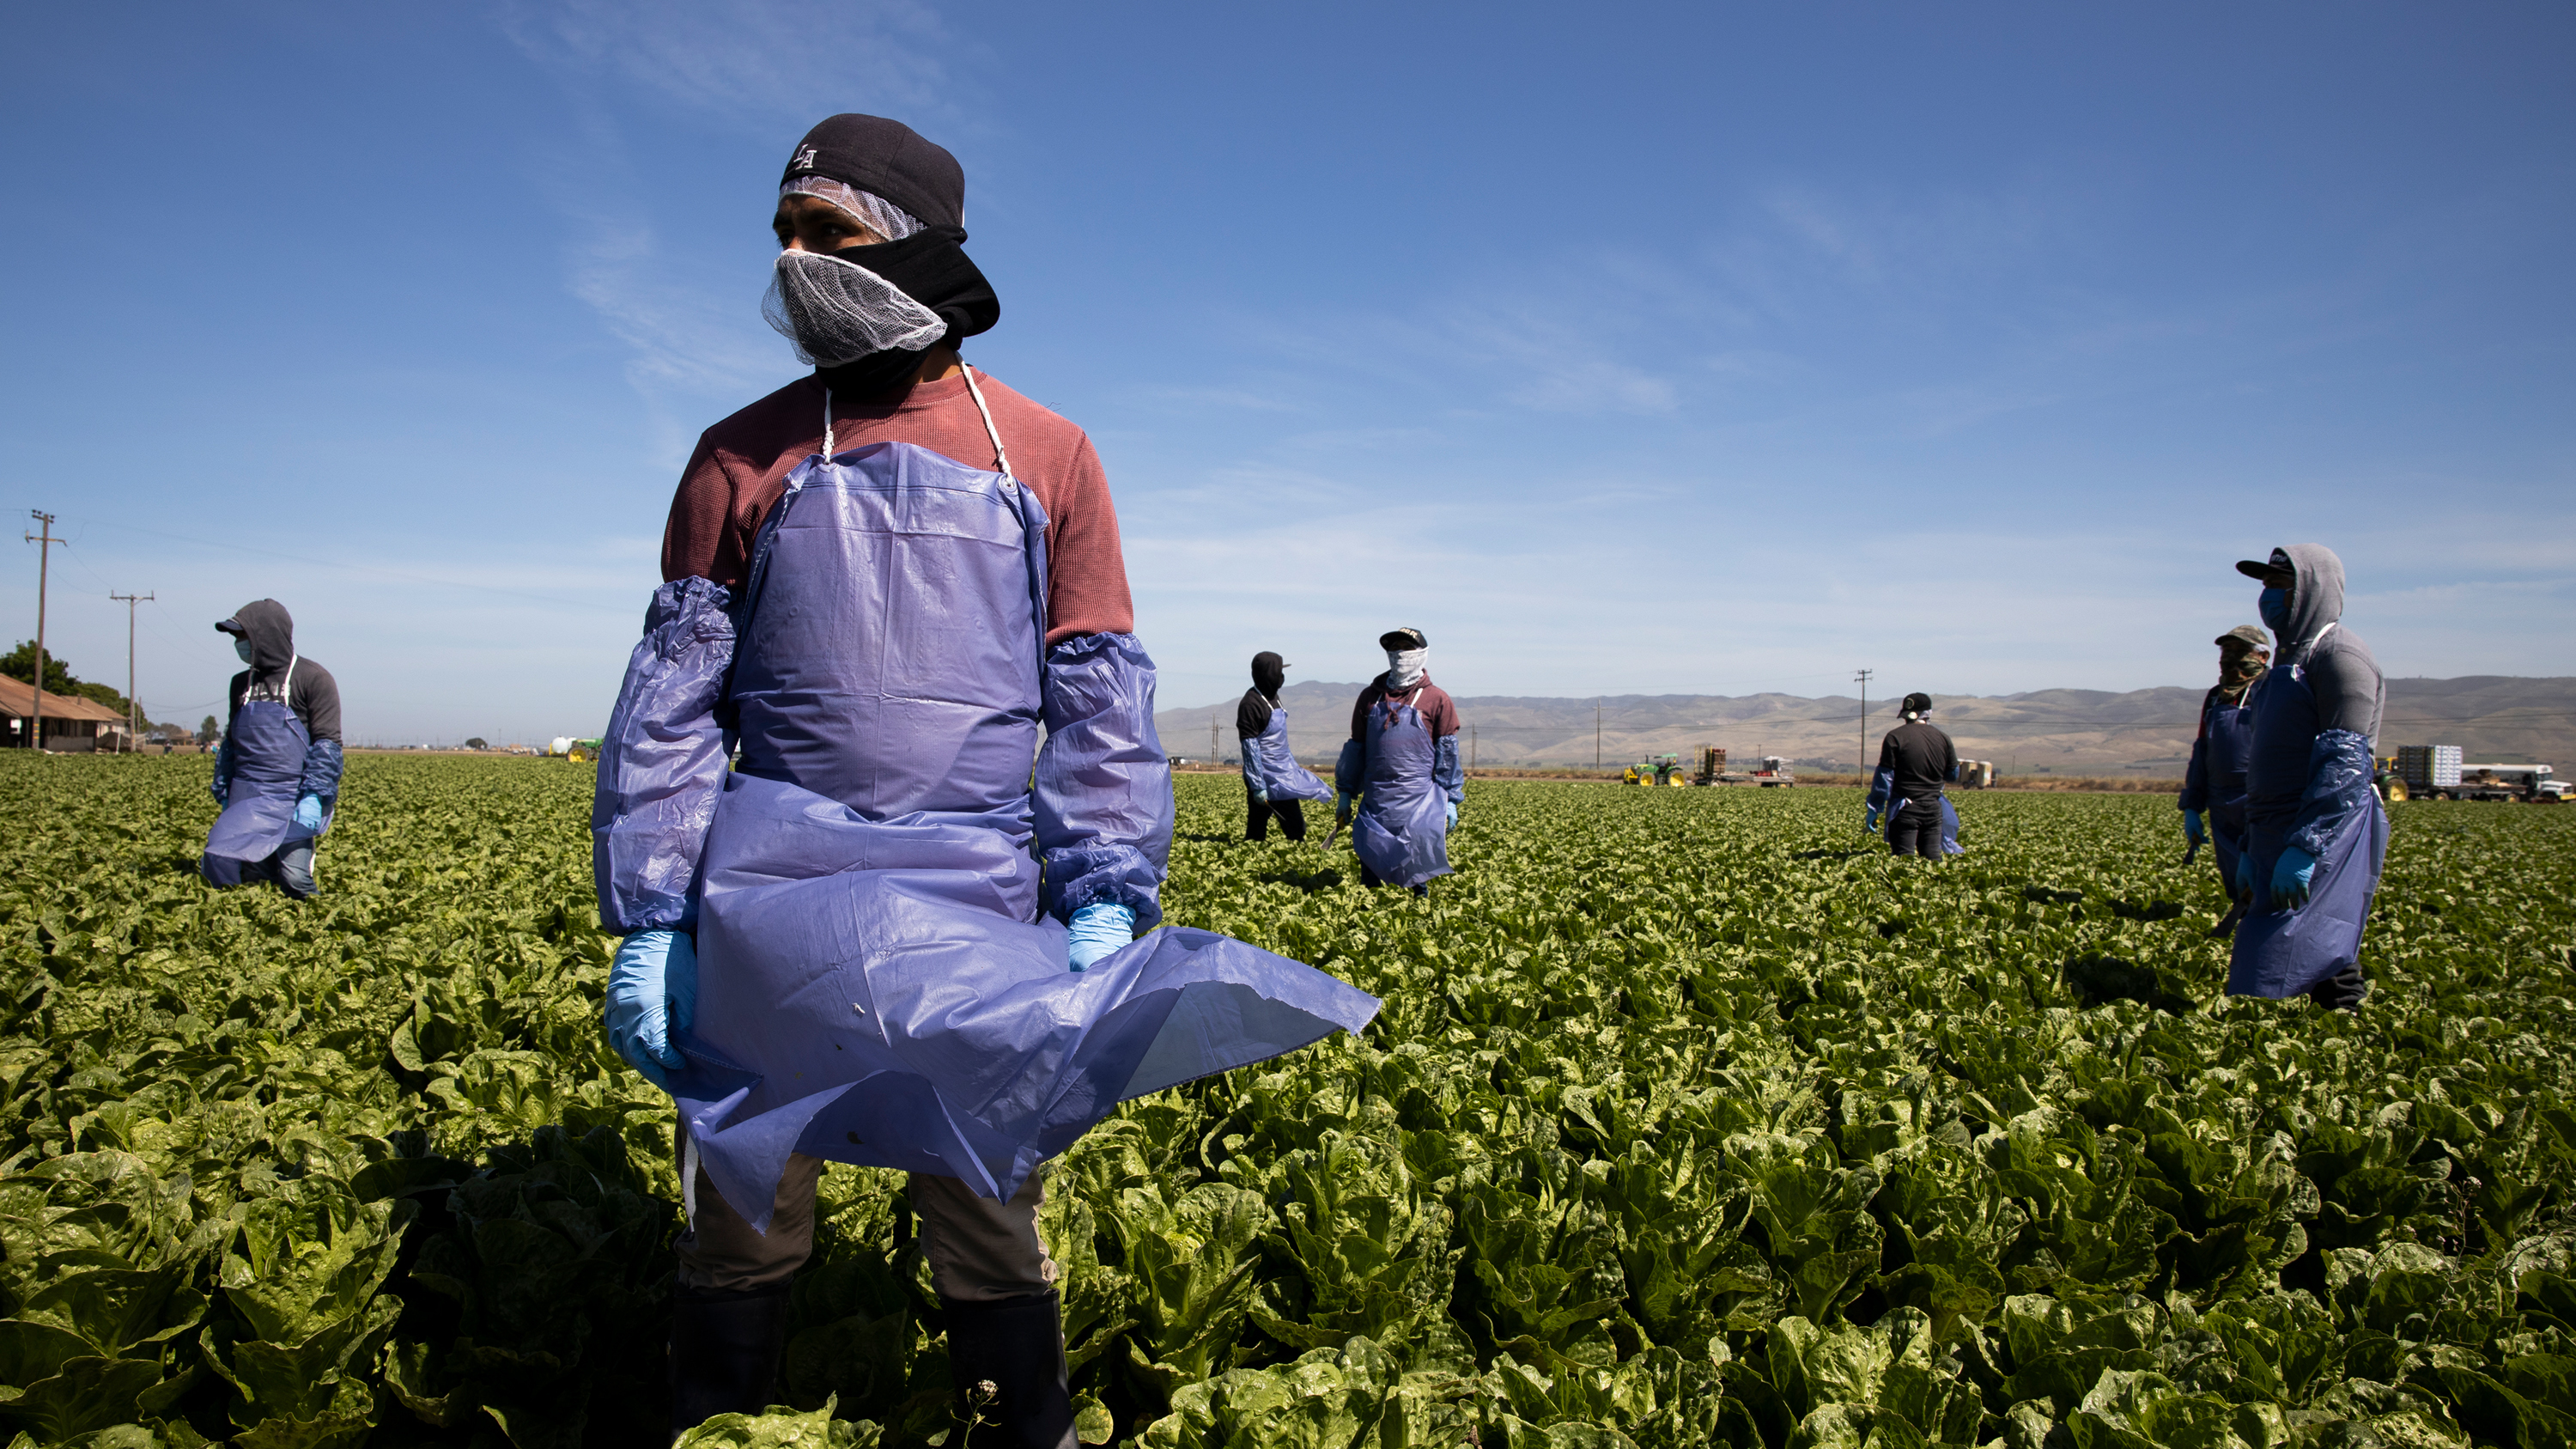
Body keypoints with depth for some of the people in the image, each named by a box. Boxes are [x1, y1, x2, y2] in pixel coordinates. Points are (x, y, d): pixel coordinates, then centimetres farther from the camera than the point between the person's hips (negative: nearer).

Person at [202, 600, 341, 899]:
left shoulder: (313, 679, -3)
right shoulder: (242, 683, 18)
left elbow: (327, 744, -9)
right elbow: (231, 741, 25)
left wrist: (314, 797, -18)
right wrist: (223, 794, 20)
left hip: (291, 801, -6)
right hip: (246, 801, 6)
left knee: (294, 877, -17)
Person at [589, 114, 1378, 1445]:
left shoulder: (1046, 458, 5)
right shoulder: (741, 459, 7)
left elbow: (1101, 698, 3)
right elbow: (670, 699, 5)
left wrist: (1109, 899, -7)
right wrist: (645, 920, -1)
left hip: (978, 911, -1)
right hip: (767, 906, 1)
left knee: (988, 1221, 10)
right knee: (739, 1219, 11)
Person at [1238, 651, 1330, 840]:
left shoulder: (1271, 697, 12)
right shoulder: (1251, 704, -16)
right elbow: (1250, 748, -18)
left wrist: (1293, 766, 25)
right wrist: (1258, 787, -20)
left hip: (1284, 774, 8)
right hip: (1268, 778, -8)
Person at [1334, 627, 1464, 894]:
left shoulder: (1437, 700, 3)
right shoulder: (1370, 696, 13)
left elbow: (1448, 754, 4)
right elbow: (1355, 748, 18)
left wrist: (1451, 800, 0)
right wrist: (1345, 793, 16)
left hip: (1420, 801, -3)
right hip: (1376, 801, 3)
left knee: (1418, 872, -4)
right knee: (1369, 877, 5)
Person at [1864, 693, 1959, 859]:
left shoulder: (1895, 737, -7)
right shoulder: (1943, 739, 6)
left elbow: (1884, 776, -10)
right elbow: (1953, 775, 16)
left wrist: (1873, 809, -6)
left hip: (1905, 809, -4)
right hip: (1933, 808, 4)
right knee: (1933, 860, 8)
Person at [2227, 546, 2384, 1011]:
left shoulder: (2338, 655, -7)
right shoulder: (2289, 660, 24)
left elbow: (2346, 762, -18)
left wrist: (2304, 848, -23)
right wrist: (2250, 849, 22)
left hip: (2323, 842, -10)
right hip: (2276, 842, 10)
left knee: (2268, 986, -14)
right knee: (2324, 968, 10)